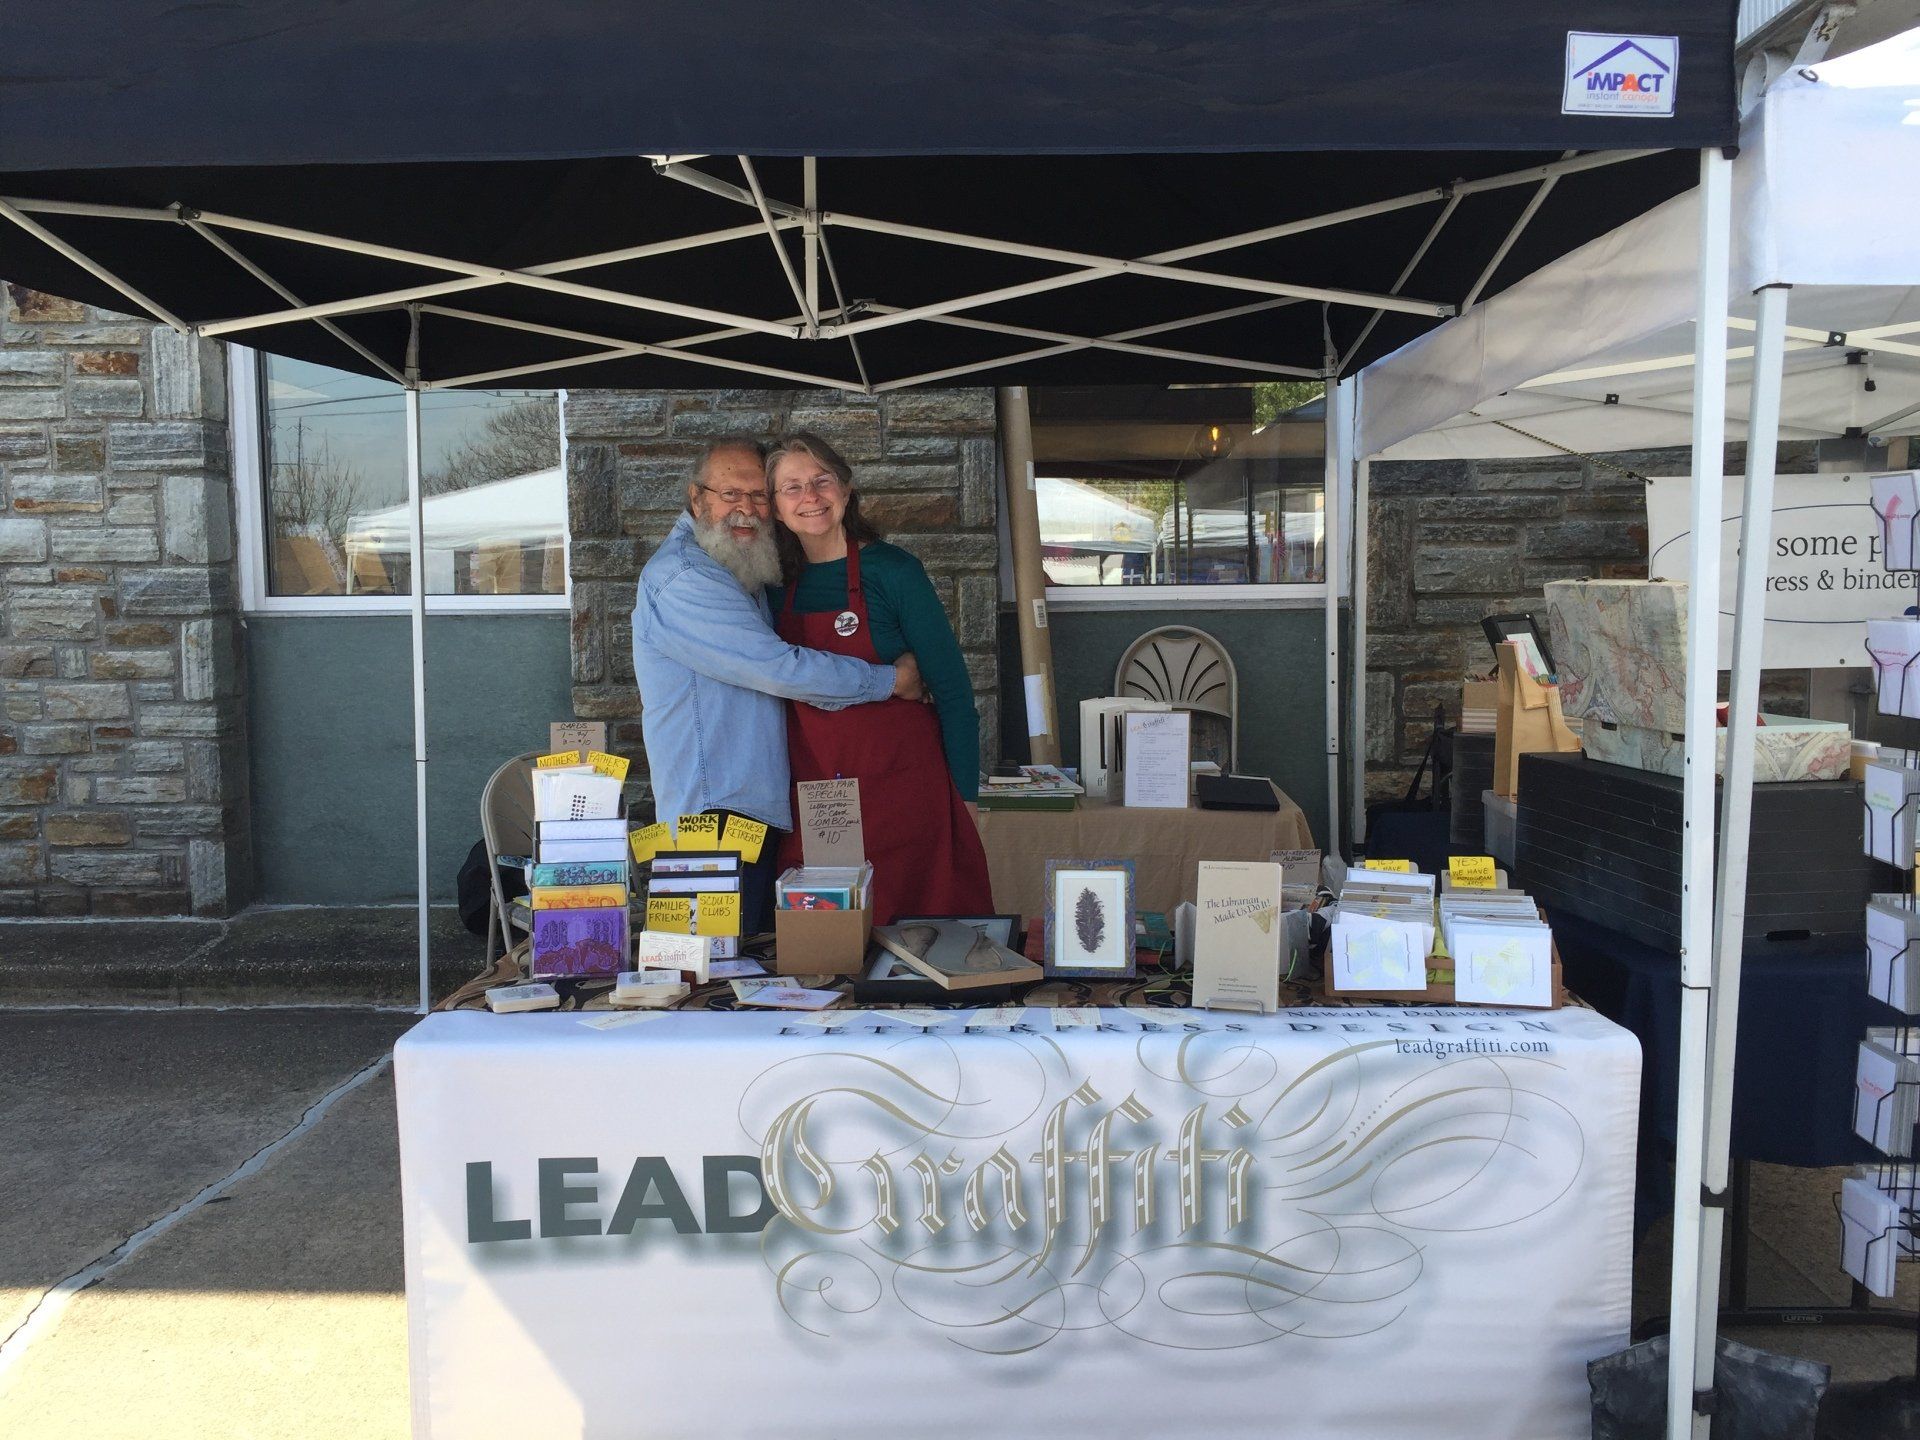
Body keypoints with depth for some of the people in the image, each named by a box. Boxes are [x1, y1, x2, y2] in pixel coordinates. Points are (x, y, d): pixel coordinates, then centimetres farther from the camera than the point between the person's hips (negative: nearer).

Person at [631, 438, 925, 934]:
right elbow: (779, 670, -21)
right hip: (717, 813, -10)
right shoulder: (682, 577, -16)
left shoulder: (746, 573, 18)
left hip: (760, 806, 10)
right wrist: (891, 680, -12)